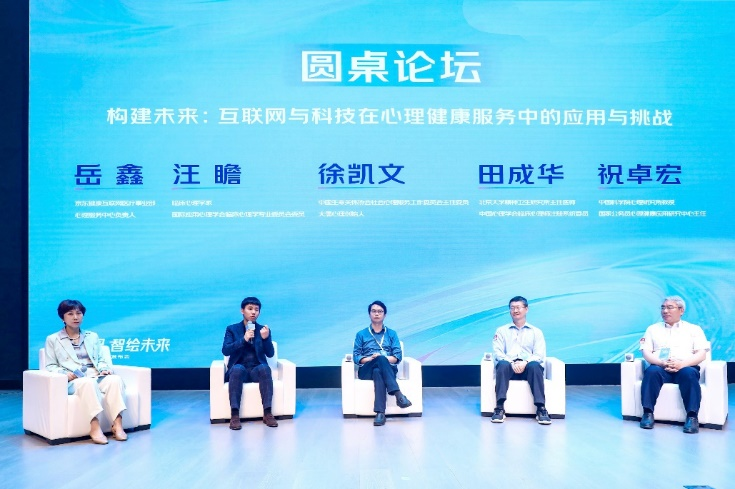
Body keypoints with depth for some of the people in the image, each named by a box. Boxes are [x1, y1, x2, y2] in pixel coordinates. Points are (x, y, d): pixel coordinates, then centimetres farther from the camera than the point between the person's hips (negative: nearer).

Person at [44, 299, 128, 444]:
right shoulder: (53, 340, 16)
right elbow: (50, 366, 9)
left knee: (115, 379, -32)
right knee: (88, 382, -40)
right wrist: (64, 373, -12)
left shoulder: (92, 336, 27)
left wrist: (104, 369, 0)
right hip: (73, 381, -4)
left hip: (96, 377, 4)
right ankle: (95, 427, -47)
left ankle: (117, 424, -40)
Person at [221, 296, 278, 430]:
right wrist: (243, 339, -19)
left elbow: (270, 354, 2)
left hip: (257, 370, 1)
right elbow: (225, 351, -6)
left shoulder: (263, 329, 11)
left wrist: (266, 338, -17)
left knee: (264, 368, -34)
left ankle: (267, 413, -35)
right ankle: (235, 414, -40)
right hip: (239, 370, -1)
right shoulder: (232, 329, 8)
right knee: (238, 368, -36)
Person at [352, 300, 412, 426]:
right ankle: (398, 395, -51)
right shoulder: (361, 334, 19)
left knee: (378, 372, -39)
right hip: (366, 370, -1)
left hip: (388, 368, 1)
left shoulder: (392, 334, 21)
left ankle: (380, 412, -54)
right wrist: (370, 359, -14)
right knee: (381, 359, -37)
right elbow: (356, 356, 7)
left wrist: (385, 359, -14)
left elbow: (398, 356, 7)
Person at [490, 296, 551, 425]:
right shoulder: (502, 331, 18)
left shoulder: (536, 332, 17)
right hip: (509, 367, 0)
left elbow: (539, 355, 4)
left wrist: (525, 362, -17)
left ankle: (541, 408, -38)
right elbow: (497, 352, 4)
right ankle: (499, 408, -40)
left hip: (527, 367, 0)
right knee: (503, 365, -36)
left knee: (535, 365, -36)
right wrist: (512, 363, -16)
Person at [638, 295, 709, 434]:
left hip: (685, 367, -1)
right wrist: (662, 363, -13)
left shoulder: (694, 329, 18)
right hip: (660, 367, 1)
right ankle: (648, 413, -34)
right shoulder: (653, 329, 22)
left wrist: (682, 363, -15)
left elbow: (702, 354, 4)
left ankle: (692, 416, -36)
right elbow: (646, 352, 9)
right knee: (652, 371, -34)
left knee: (689, 373, -36)